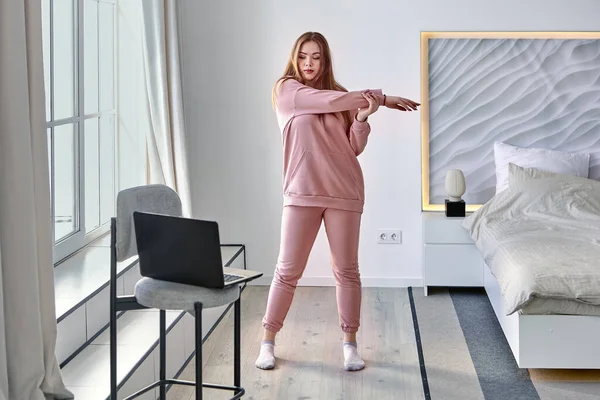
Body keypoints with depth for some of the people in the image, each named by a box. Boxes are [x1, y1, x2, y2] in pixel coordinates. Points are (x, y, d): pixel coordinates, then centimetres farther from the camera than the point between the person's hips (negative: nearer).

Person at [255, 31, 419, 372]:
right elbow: (329, 102, -11)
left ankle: (350, 344, 16)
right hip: (303, 192, -3)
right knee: (288, 271, -1)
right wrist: (381, 97, -3)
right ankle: (268, 342, 11)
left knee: (347, 270, 5)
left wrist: (362, 116, -9)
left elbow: (354, 148, 9)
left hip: (344, 192, 3)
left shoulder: (339, 96, 12)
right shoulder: (287, 90, 1)